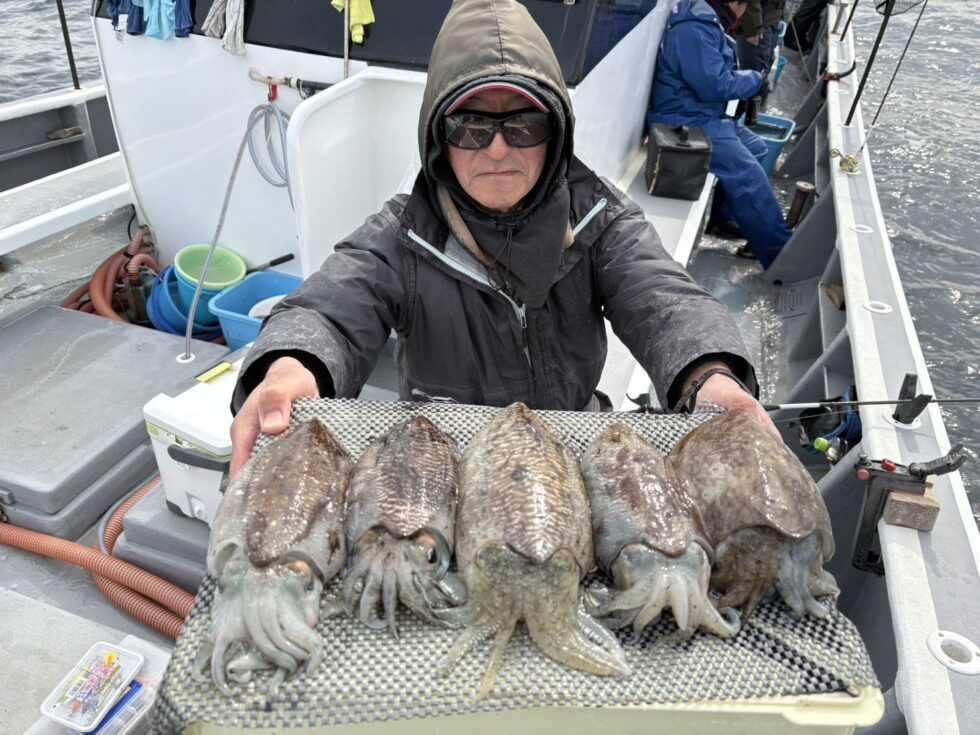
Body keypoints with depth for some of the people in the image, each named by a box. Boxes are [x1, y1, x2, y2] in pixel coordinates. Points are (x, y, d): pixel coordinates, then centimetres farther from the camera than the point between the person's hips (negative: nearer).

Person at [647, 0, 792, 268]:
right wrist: (756, 80, -8)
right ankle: (783, 257, -14)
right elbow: (715, 85, -22)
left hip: (703, 117, 11)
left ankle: (720, 216, 21)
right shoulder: (692, 32, -20)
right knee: (748, 175, -18)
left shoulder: (705, 25, 14)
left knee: (756, 148, 16)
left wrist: (748, 79, 7)